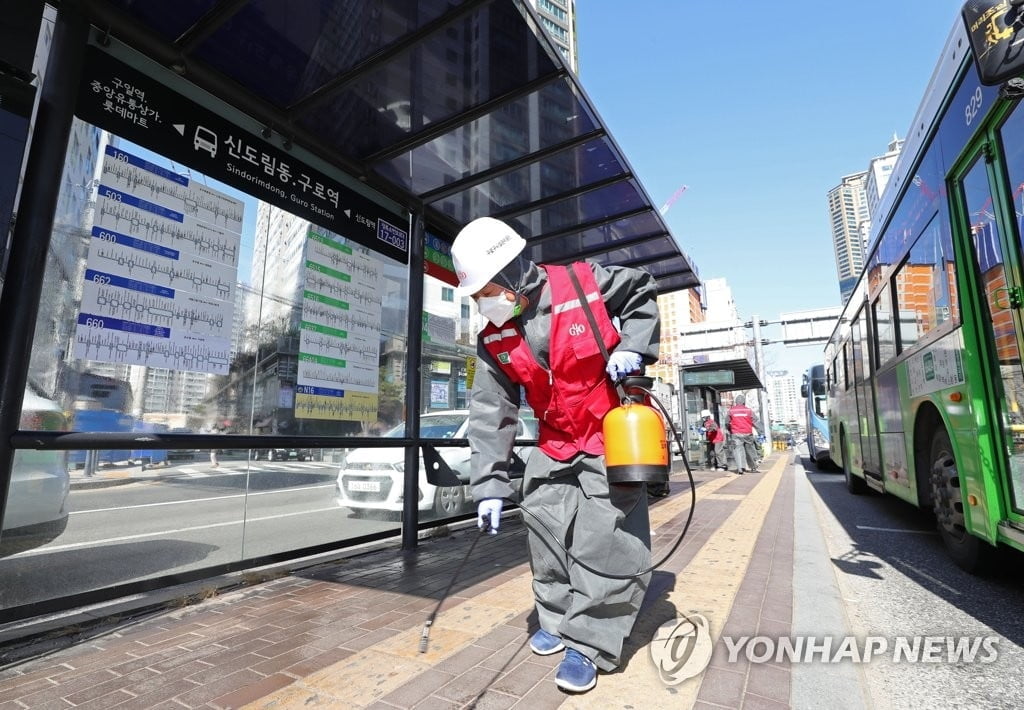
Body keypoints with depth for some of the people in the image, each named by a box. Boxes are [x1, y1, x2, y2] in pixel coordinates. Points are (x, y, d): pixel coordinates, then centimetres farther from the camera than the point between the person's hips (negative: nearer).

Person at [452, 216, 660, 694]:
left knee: (603, 539, -6)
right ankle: (556, 616, 31)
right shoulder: (493, 341, -7)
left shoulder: (584, 281, -18)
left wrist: (633, 347, -16)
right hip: (554, 443, 5)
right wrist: (489, 484, -10)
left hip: (613, 433, -4)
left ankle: (588, 643, 11)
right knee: (546, 527, 9)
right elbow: (490, 413, -7)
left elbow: (643, 292, 0)